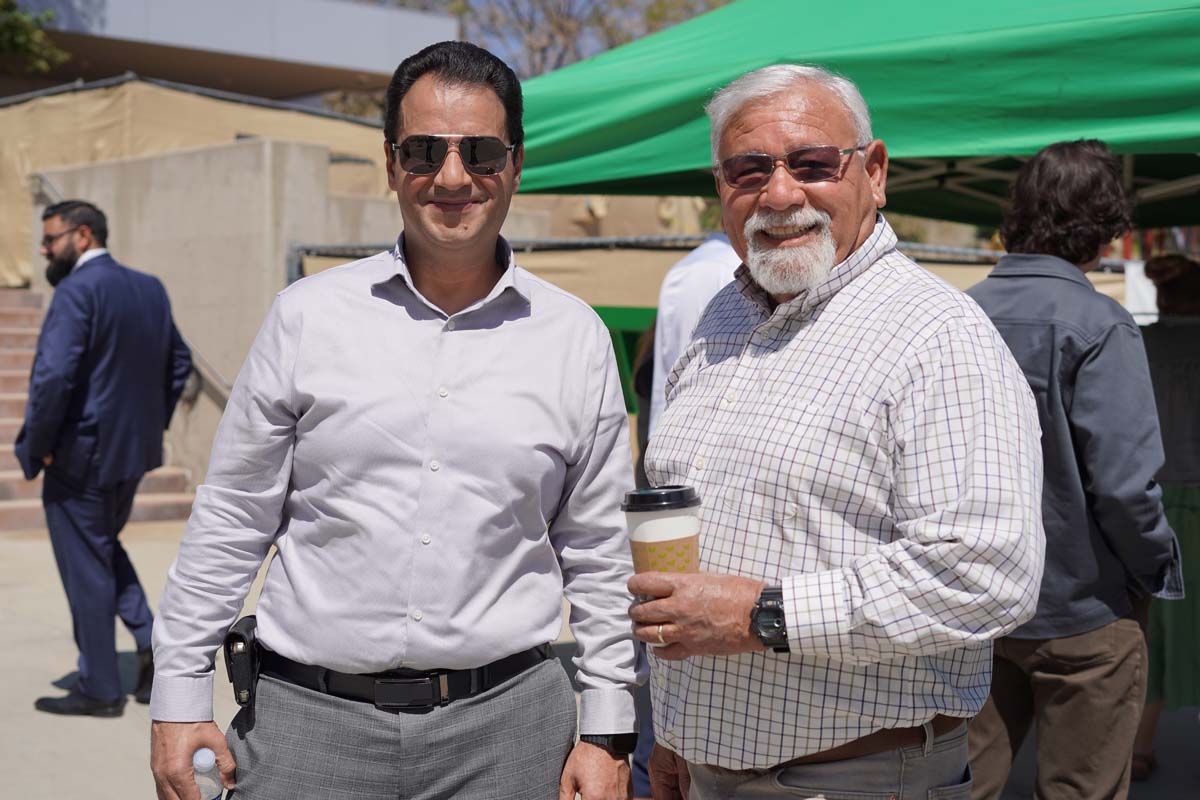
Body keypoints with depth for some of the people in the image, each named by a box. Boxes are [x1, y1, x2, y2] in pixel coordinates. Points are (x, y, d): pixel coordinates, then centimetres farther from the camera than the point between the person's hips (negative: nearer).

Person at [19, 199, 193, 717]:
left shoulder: (78, 291, -17)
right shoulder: (150, 288, 9)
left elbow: (53, 376, -25)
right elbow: (179, 361, 17)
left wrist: (34, 447, -14)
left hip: (81, 453, -8)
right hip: (134, 450, 8)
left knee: (86, 568, 4)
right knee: (104, 548, 25)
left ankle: (98, 689, 13)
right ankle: (151, 642, 12)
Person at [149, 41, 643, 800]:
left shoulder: (576, 338, 3)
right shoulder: (309, 315, 1)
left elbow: (601, 557, 6)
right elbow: (233, 520, 5)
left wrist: (607, 732, 3)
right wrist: (180, 699, 3)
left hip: (505, 719, 0)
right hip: (310, 718, 0)